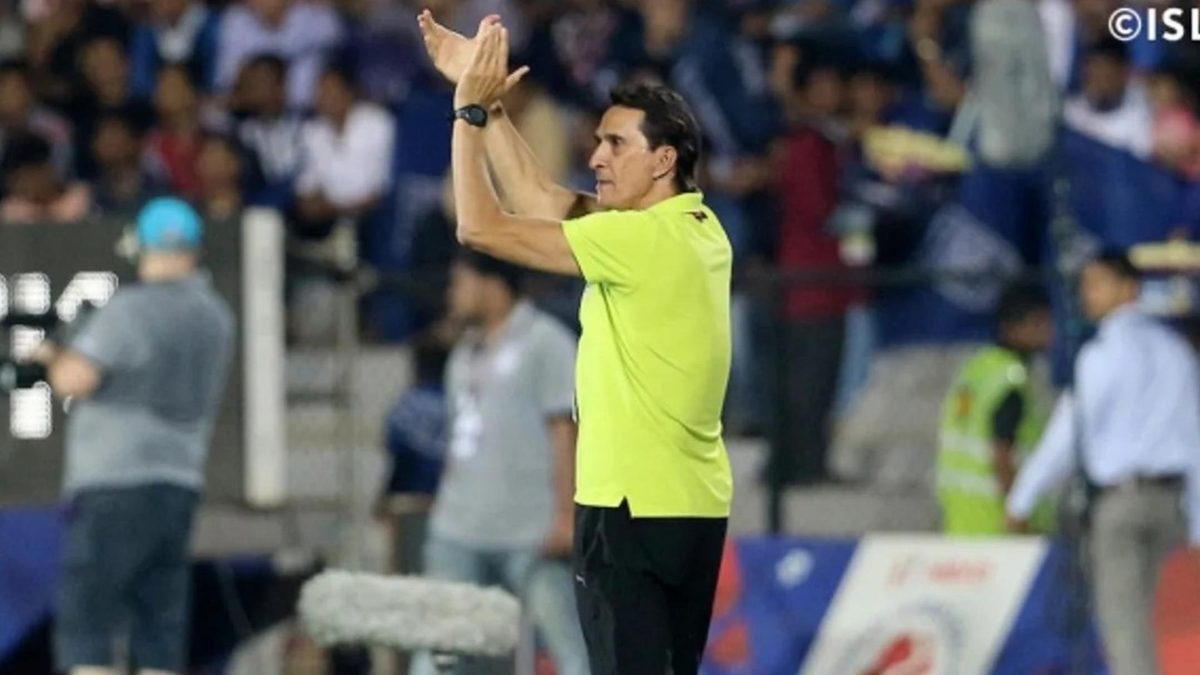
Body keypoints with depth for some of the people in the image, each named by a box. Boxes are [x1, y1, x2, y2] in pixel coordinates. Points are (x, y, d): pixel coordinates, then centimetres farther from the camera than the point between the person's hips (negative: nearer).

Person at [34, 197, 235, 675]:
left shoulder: (130, 309, -12)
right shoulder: (216, 317, 10)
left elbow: (74, 380, -20)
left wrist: (55, 358, 3)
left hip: (114, 484, -7)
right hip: (181, 482, 7)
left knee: (83, 622, -5)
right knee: (161, 632, 9)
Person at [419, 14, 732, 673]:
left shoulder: (642, 238, -16)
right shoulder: (696, 229, 10)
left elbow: (481, 226, -14)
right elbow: (540, 197, 16)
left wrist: (471, 108, -5)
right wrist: (484, 95, 14)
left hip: (634, 507, -9)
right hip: (692, 506, 9)